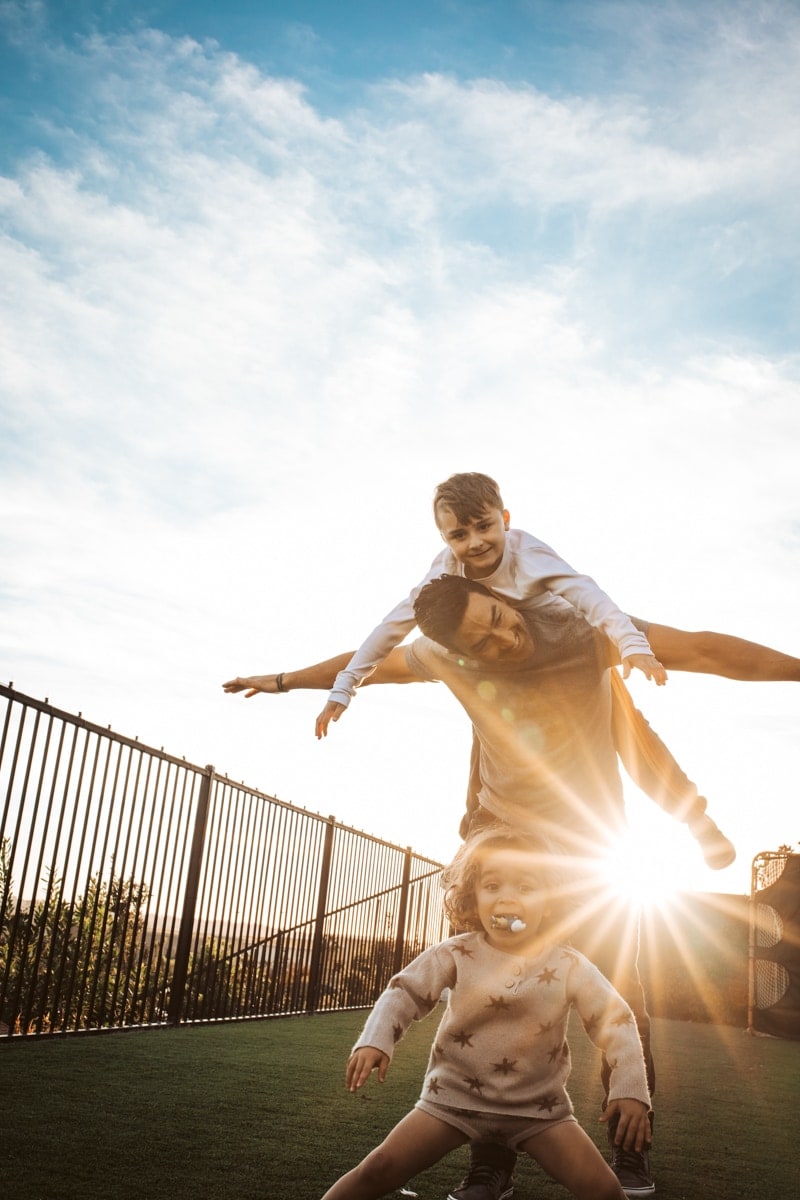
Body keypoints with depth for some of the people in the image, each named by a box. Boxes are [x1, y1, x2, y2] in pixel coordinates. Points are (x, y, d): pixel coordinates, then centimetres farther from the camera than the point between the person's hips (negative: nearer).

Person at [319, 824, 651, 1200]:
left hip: (539, 1106, 0)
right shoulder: (455, 955, -12)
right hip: (456, 1094, 0)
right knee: (380, 1169, -6)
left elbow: (615, 1021, -8)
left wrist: (630, 1089, -18)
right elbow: (404, 992, -6)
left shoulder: (569, 966, -12)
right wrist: (374, 1041, -21)